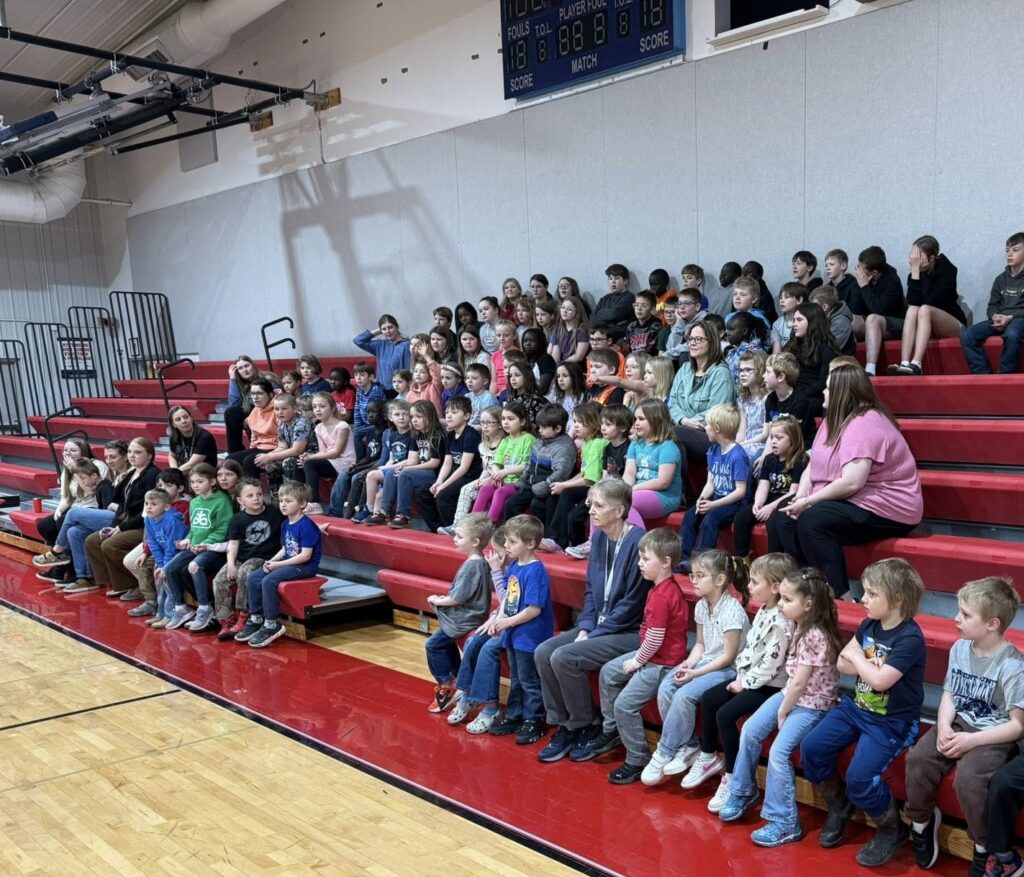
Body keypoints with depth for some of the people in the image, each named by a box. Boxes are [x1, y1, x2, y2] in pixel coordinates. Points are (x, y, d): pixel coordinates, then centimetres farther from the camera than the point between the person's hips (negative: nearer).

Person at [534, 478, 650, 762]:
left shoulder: (637, 542, -20)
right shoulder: (599, 537, 5)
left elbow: (632, 604, -18)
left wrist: (593, 634, -15)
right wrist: (585, 628, -2)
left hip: (630, 632, -8)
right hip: (599, 626, 8)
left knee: (564, 657, -22)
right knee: (543, 652, -7)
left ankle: (585, 727, -1)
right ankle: (563, 725, 4)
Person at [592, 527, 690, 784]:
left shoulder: (661, 596, -27)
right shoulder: (667, 586, 5)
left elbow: (654, 638, -25)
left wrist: (637, 662, -10)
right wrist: (638, 657, 9)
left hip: (661, 663, -11)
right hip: (653, 654, 11)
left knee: (625, 704, -12)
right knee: (608, 672, 17)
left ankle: (638, 761, 4)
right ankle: (611, 732, 30)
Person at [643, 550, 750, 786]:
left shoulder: (732, 611, -19)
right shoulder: (701, 606, 5)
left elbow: (728, 656, -18)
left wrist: (695, 673, -20)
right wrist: (689, 663, -7)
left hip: (728, 669, -8)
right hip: (705, 661, 8)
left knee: (684, 695, -27)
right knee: (665, 688, -16)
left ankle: (664, 753, -10)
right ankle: (687, 746, -3)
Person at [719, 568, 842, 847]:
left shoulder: (815, 636, -26)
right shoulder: (800, 628, 3)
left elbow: (800, 683, -21)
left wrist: (783, 712, -11)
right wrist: (783, 706, 2)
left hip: (812, 704, -9)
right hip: (791, 694, 9)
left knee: (778, 752, -18)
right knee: (750, 730, 1)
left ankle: (786, 823, -6)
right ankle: (743, 791, 19)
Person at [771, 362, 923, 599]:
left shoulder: (864, 424, -20)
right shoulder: (834, 420, 11)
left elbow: (851, 482, -29)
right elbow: (812, 465, 9)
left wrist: (808, 502, -19)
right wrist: (799, 498, -8)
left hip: (886, 509, -10)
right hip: (848, 503, 10)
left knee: (811, 522, -31)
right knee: (780, 521, -1)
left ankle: (840, 596, -24)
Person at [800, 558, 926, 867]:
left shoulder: (910, 638, -22)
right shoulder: (868, 625, 3)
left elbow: (880, 680, -29)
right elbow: (842, 663, 5)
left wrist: (856, 656, -13)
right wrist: (867, 665, -15)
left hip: (891, 721, -8)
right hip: (856, 706, 8)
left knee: (859, 777, -22)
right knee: (811, 748, -5)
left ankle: (892, 829, 7)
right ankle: (838, 805, 20)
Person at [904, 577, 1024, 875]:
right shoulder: (960, 648, 1)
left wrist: (973, 740, -22)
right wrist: (944, 726, -9)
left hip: (994, 737, -6)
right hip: (958, 725, 6)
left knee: (968, 778, -29)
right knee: (918, 759, -16)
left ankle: (985, 848, -3)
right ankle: (922, 821, 9)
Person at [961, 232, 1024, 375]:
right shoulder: (1001, 279, 19)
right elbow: (992, 306, 15)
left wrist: (1010, 317, -19)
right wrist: (995, 316, -9)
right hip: (999, 320, 5)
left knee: (1011, 334, -42)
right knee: (966, 335, -20)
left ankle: (1006, 376, -29)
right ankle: (983, 374, -22)